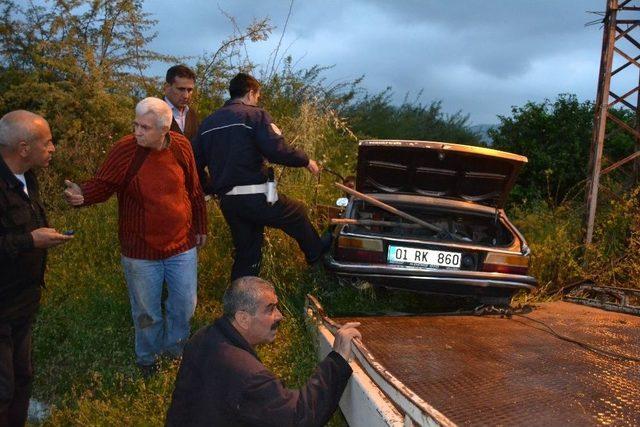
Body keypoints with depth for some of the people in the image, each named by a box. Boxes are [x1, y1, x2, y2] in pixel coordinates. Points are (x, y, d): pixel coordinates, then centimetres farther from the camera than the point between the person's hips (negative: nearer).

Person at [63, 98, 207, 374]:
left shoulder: (181, 147, -7)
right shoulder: (124, 150, -16)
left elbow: (194, 190, 5)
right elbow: (103, 186, -11)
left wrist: (200, 226, 12)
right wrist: (82, 195, -34)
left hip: (182, 245, 2)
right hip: (140, 250, -2)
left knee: (185, 305, 15)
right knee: (146, 312, 13)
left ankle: (174, 348, 44)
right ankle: (147, 357, 42)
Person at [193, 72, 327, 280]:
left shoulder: (208, 123, 14)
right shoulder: (255, 115, -5)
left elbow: (196, 165, 13)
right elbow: (277, 150, -18)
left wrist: (214, 188, 25)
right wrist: (306, 161, -3)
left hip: (227, 202, 6)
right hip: (255, 198, -6)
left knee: (245, 255, 16)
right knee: (298, 213, 20)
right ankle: (317, 254, 38)